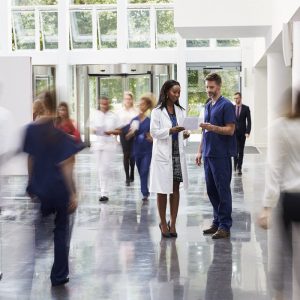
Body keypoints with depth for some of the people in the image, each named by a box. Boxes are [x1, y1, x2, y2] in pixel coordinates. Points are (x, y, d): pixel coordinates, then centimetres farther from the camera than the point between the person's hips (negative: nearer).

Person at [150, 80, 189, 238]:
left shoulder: (180, 111, 11)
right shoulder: (157, 111, -4)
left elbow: (180, 130, 14)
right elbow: (154, 132, -8)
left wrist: (184, 134, -8)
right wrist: (170, 131, -21)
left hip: (177, 153, 5)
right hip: (163, 154, -5)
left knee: (175, 189, 6)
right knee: (163, 190, 1)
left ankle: (173, 223, 12)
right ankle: (163, 223, 11)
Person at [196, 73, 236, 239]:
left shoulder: (226, 105, -8)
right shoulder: (208, 106, 17)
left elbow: (230, 130, -13)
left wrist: (213, 128, -26)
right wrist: (200, 151, 17)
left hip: (221, 155, -8)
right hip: (208, 154, 8)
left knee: (223, 190, -4)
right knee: (211, 190, 11)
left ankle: (225, 226, 1)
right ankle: (217, 222, 20)